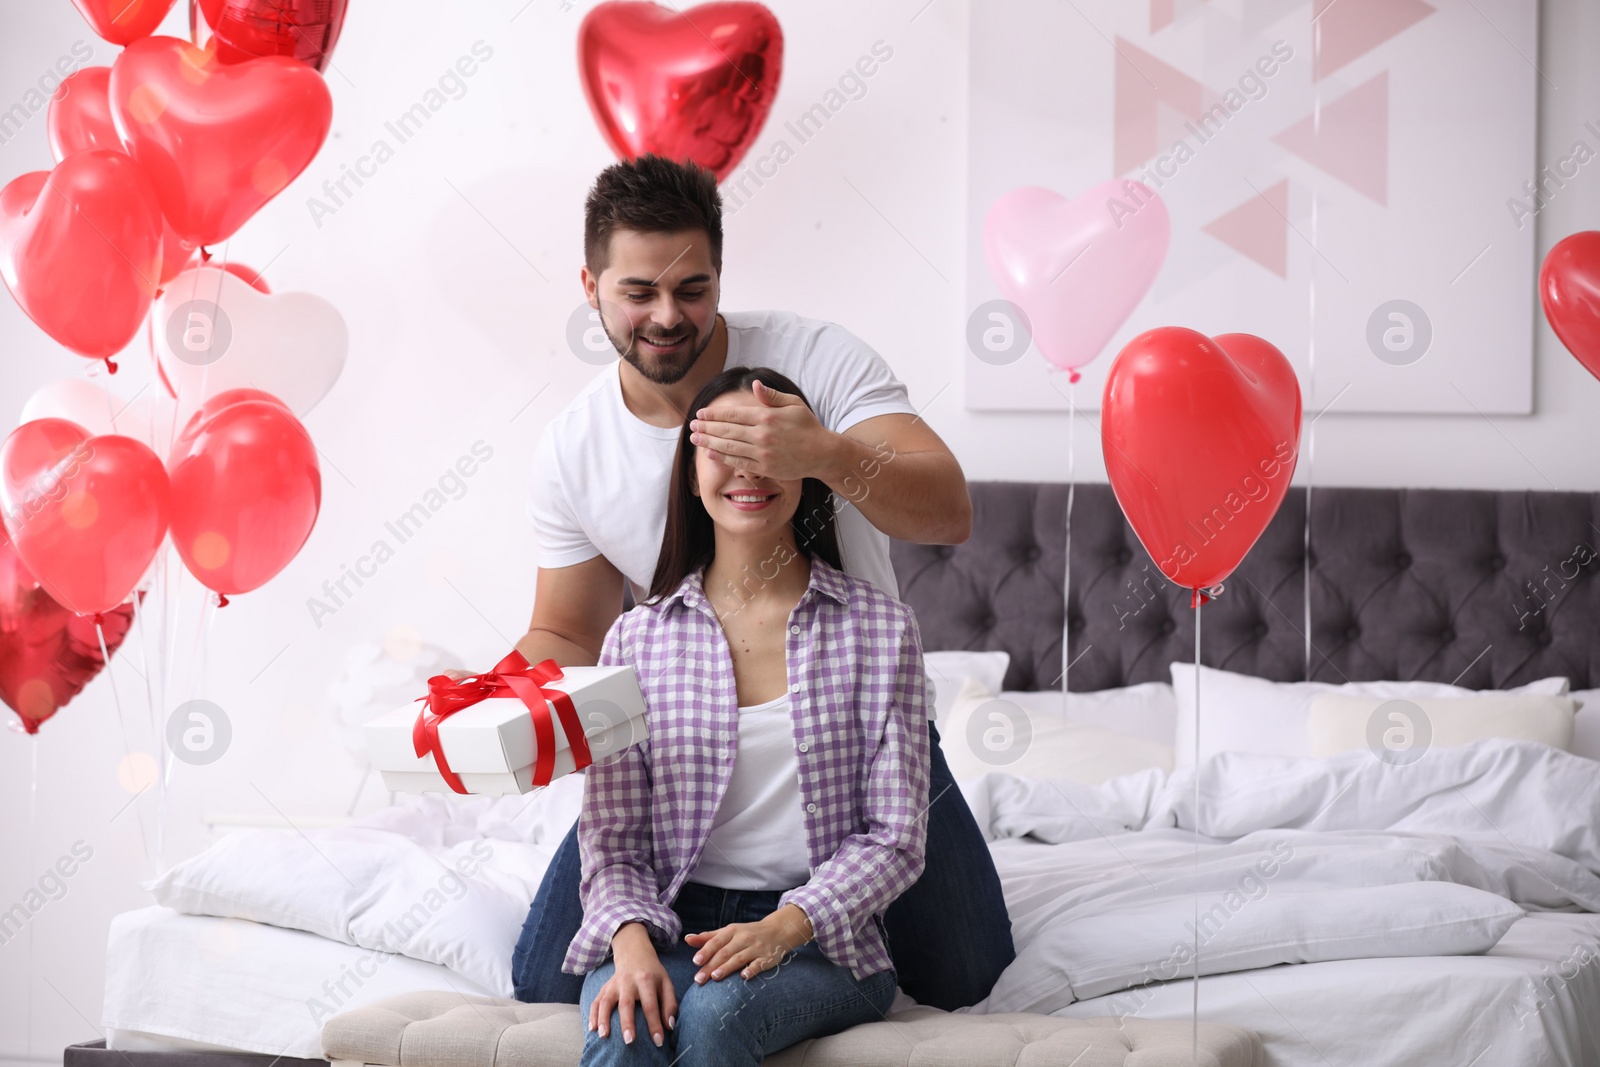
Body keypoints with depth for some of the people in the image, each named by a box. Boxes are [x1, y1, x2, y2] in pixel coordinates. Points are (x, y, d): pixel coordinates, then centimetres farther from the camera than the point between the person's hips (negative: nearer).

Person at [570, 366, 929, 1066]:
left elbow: (893, 838, 0)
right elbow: (612, 837, 4)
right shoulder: (639, 639, 8)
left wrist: (785, 926, -16)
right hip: (672, 925, 1)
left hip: (820, 937, -1)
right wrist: (632, 940, -18)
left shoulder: (880, 629, 4)